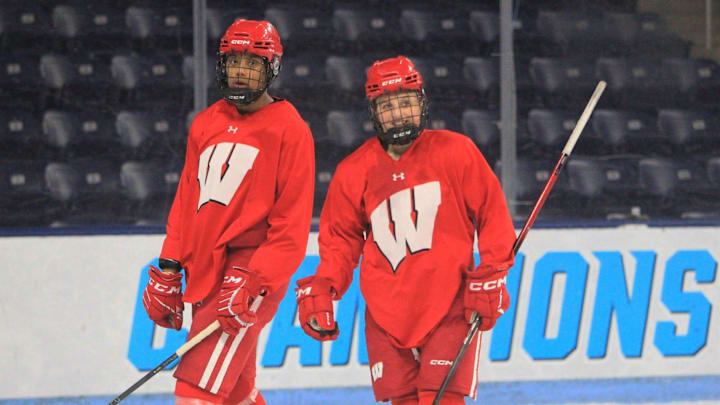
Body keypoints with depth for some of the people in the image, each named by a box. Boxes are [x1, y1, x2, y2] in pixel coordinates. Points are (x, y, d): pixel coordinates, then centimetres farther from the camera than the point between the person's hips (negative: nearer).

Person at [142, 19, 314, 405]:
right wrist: (168, 268, 12)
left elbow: (291, 225, -10)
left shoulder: (290, 130, -5)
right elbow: (186, 200, 20)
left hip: (252, 268, -7)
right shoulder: (205, 124, 15)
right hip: (204, 272, 7)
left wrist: (252, 282, -19)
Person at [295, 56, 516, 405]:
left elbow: (492, 215, 3)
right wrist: (322, 288, 0)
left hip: (449, 305, -3)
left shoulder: (455, 152, -3)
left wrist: (491, 276, -4)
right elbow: (341, 237, 14)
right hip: (387, 315, 3)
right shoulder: (354, 171, 4)